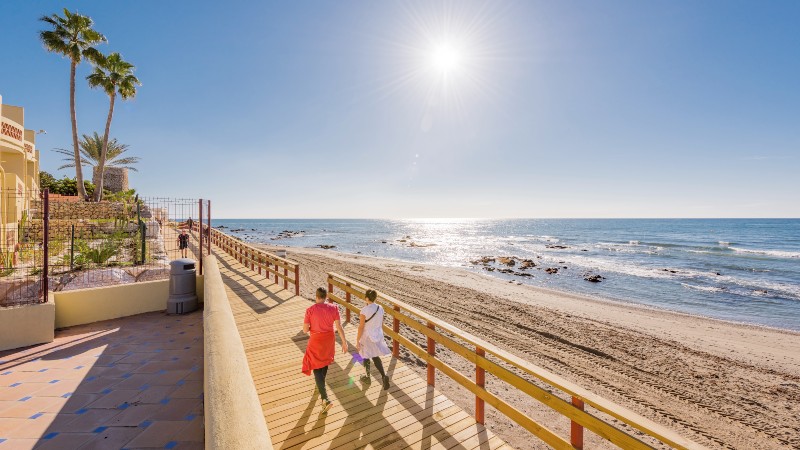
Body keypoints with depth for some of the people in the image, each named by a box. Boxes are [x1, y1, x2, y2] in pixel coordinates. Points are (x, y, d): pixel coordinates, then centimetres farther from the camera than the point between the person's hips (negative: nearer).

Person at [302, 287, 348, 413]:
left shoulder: (310, 310, -20)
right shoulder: (333, 308, -14)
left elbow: (305, 330, -13)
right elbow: (339, 327, -12)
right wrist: (344, 342, -4)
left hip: (316, 341, -3)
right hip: (329, 339, 3)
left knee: (317, 367, 9)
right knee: (325, 360, 30)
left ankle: (325, 399, -1)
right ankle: (321, 382, 56)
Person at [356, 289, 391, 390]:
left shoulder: (364, 310, -24)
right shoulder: (380, 308, -7)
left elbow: (361, 327, -19)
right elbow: (381, 324, 4)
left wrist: (357, 341, -9)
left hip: (367, 337, -5)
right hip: (377, 335, 5)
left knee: (366, 356, 20)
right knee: (375, 357, 19)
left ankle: (368, 377, 36)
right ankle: (384, 376, 1)